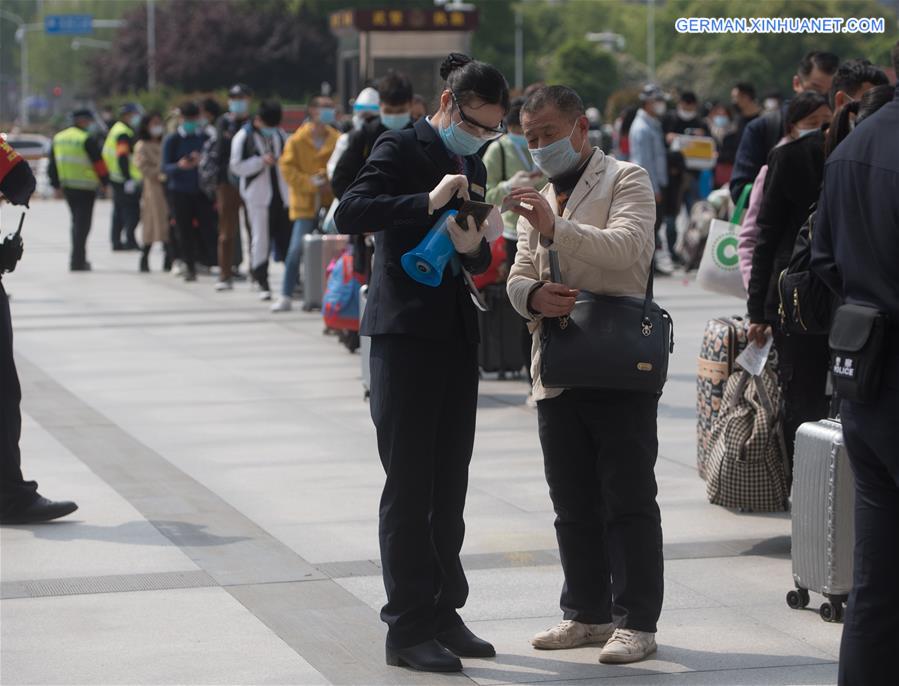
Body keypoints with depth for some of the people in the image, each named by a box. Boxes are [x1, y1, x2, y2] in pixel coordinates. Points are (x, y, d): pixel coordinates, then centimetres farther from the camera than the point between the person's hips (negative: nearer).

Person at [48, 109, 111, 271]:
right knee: (83, 224, -2)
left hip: (67, 186, 7)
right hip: (85, 188, -7)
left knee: (77, 223, 19)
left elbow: (53, 162, 14)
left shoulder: (58, 138, 9)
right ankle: (78, 261, -5)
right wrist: (105, 181, 1)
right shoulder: (87, 139, -13)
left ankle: (78, 258, 22)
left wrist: (56, 183, 21)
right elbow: (98, 162, -11)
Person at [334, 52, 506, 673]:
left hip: (457, 335, 7)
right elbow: (351, 213, -21)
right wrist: (429, 202, -27)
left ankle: (444, 614, 20)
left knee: (450, 487, 11)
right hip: (406, 332, -7)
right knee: (410, 486, -4)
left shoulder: (474, 163, 15)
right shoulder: (402, 148, -7)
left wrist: (475, 248, -6)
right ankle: (408, 628, 0)